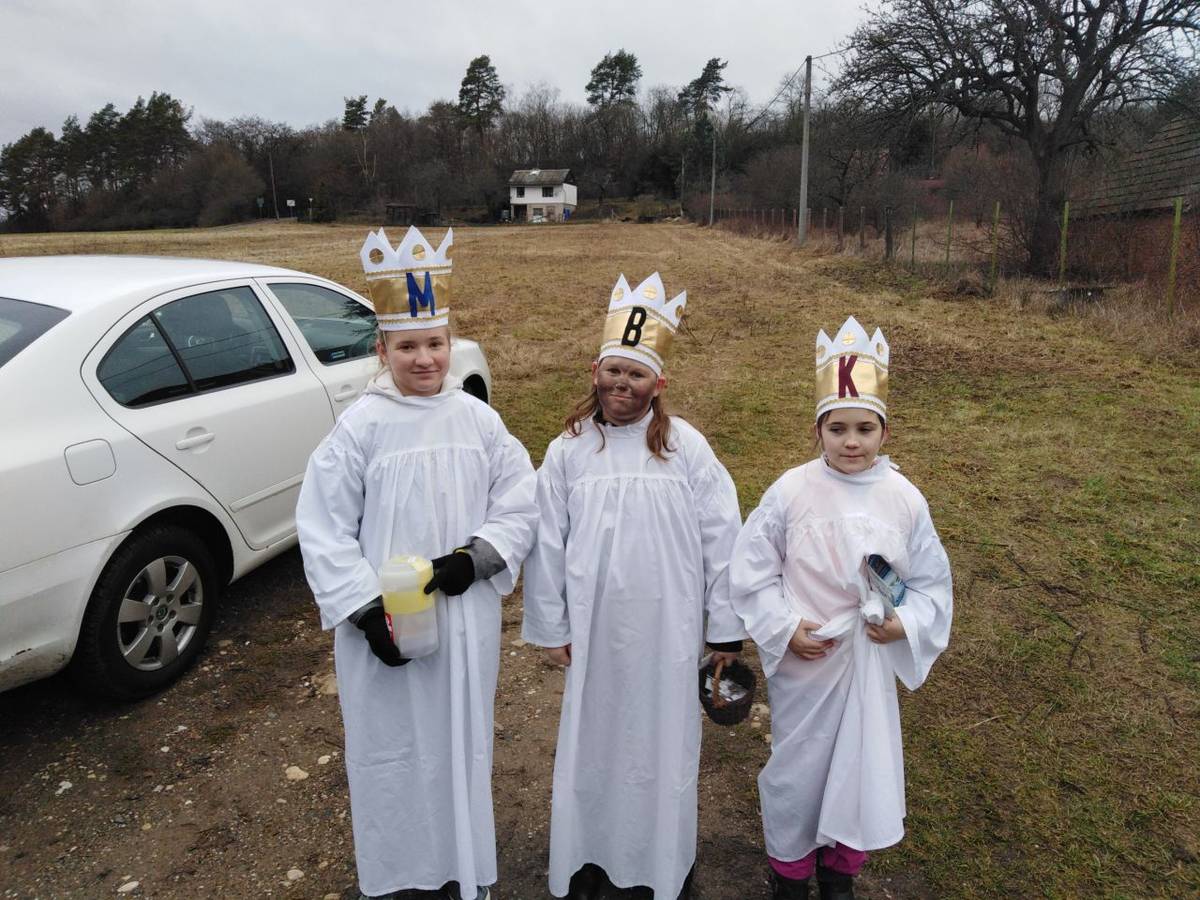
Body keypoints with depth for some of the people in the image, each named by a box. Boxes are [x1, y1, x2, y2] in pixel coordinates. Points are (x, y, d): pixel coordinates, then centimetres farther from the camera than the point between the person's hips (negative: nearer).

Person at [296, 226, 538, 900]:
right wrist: (365, 610, -12)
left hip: (466, 617, 2)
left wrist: (476, 557, -13)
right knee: (391, 748, 12)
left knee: (461, 742, 17)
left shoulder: (479, 420, -2)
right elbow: (325, 530, -6)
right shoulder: (360, 427, -9)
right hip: (386, 623, -2)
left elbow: (520, 505, 2)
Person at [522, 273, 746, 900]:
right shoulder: (568, 451, -3)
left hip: (668, 626, -1)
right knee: (593, 739, 15)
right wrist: (550, 628, 4)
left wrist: (727, 628, -2)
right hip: (595, 627, 1)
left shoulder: (686, 447, -7)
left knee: (662, 740, 14)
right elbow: (548, 544, 2)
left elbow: (721, 538, -4)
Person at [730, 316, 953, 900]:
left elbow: (931, 581, 3)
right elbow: (751, 571, -6)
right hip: (801, 658, -2)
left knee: (863, 763, 16)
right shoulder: (790, 491, -13)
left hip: (871, 659, 2)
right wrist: (785, 628, -14)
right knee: (796, 765, 14)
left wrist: (906, 623, -14)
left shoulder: (904, 499, -7)